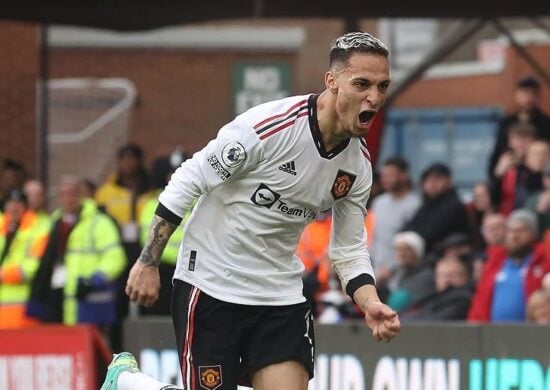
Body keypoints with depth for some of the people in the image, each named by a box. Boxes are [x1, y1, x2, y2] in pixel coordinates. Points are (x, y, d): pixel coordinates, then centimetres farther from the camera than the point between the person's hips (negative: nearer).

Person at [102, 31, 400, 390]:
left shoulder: (359, 166, -2)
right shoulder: (270, 125, -21)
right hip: (210, 286, -5)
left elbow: (349, 251, 8)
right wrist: (148, 262, -12)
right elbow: (188, 182, -14)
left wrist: (371, 304, -12)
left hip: (281, 294, 6)